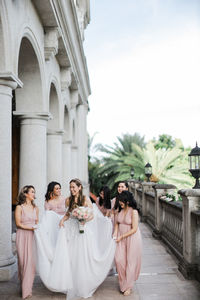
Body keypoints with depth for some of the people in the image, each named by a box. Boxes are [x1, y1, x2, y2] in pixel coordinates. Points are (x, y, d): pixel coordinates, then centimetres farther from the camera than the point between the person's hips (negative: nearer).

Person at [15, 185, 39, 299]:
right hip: (22, 236, -4)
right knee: (23, 261, -2)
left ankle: (27, 289, 9)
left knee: (31, 261, 0)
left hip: (33, 236, 4)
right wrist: (31, 227, -12)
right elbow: (18, 224, -6)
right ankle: (25, 289, 8)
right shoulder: (19, 207, -3)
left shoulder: (36, 208, 12)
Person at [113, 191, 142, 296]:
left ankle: (128, 286, 15)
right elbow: (117, 223, 14)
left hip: (132, 238, -5)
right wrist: (115, 233, -3)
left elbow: (134, 229, -18)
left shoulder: (134, 212, -17)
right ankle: (123, 281, 20)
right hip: (121, 238, 5)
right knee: (119, 259, -1)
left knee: (130, 261, 3)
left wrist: (121, 237, -16)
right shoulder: (120, 210, 2)